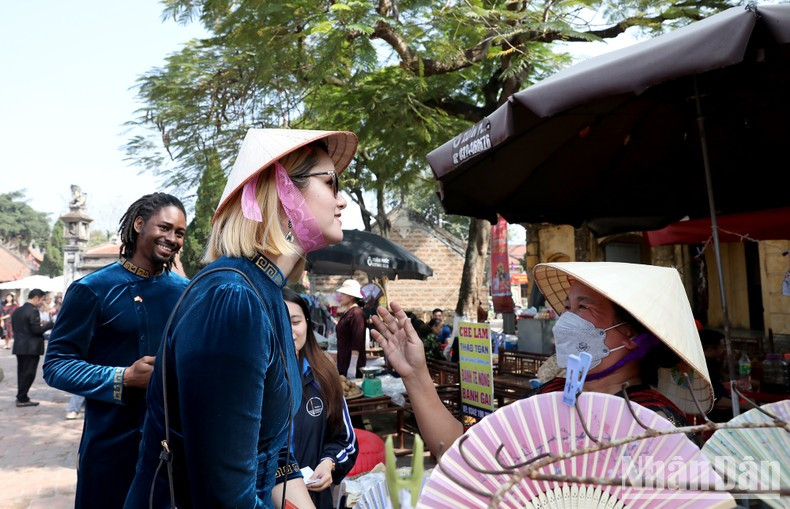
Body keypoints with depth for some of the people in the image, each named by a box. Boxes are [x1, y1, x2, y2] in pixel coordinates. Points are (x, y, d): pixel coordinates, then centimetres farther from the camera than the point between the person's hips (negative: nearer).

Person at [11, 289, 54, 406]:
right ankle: (22, 399, 2)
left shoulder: (17, 311, 11)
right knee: (29, 373, -1)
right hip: (31, 347, -9)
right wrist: (50, 324, -7)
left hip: (19, 346, 9)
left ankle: (21, 397, 20)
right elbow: (36, 330, -20)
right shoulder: (33, 311, -16)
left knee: (22, 372, 14)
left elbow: (15, 328, 16)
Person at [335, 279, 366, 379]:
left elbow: (357, 342, -20)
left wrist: (352, 366, -22)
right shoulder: (346, 313, 13)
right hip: (343, 363, 9)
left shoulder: (356, 313, -15)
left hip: (352, 364, -9)